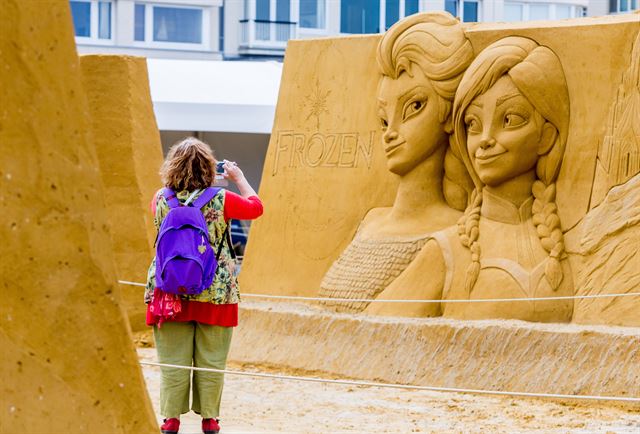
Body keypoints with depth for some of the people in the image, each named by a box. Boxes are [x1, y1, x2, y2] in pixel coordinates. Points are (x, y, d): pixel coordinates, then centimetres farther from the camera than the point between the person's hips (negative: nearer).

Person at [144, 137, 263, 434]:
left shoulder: (161, 199, -3)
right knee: (211, 362, 8)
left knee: (173, 362, 7)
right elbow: (256, 207, 9)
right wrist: (239, 178, 20)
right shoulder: (220, 200, -9)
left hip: (171, 291, 2)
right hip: (215, 294, -2)